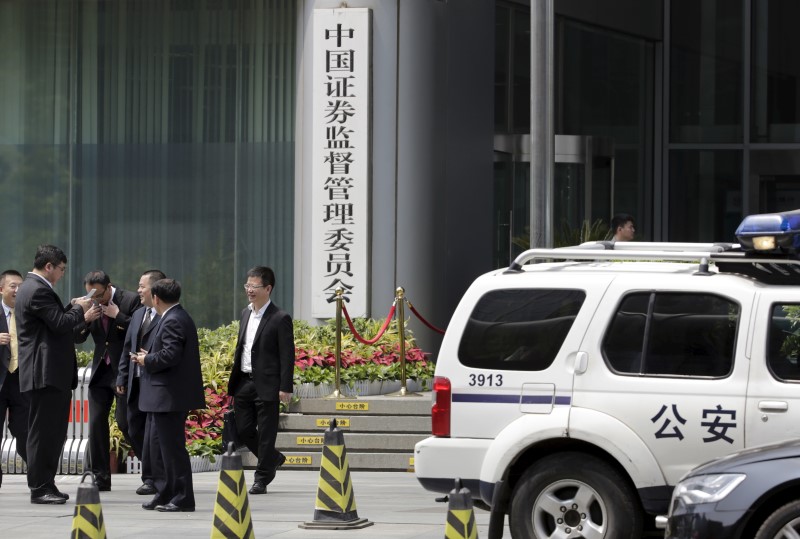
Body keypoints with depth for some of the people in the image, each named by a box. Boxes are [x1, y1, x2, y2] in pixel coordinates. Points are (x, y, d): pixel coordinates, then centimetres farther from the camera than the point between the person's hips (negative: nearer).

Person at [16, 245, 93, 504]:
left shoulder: (30, 287, 18)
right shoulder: (38, 290, -16)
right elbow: (61, 325, -20)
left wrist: (72, 308, 14)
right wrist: (79, 309, -4)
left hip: (49, 373, 11)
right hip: (46, 373, -11)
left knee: (53, 431, 13)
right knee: (43, 431, -7)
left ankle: (45, 484, 18)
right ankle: (39, 489, -4)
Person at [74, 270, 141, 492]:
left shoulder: (130, 300, -11)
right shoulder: (91, 305, 4)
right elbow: (77, 338, 5)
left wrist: (118, 316, -22)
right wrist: (85, 319, -13)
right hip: (101, 372, 5)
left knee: (125, 421, -7)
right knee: (96, 423, 1)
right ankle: (100, 478, 6)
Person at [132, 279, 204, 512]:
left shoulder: (173, 321, -17)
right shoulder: (177, 318, 16)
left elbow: (170, 355, -26)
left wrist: (147, 360, -11)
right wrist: (149, 357, 9)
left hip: (169, 396, -11)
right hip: (164, 397, 11)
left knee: (172, 448, -6)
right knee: (155, 447, 17)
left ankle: (183, 499, -1)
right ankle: (164, 494, 23)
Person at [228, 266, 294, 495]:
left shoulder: (280, 319, -9)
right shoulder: (245, 314, 12)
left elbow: (287, 355, -11)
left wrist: (285, 388, -15)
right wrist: (234, 378, 14)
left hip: (266, 385, -7)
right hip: (244, 382, 7)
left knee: (266, 433, 0)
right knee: (243, 429, 9)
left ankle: (261, 479, 9)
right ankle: (273, 459, 31)